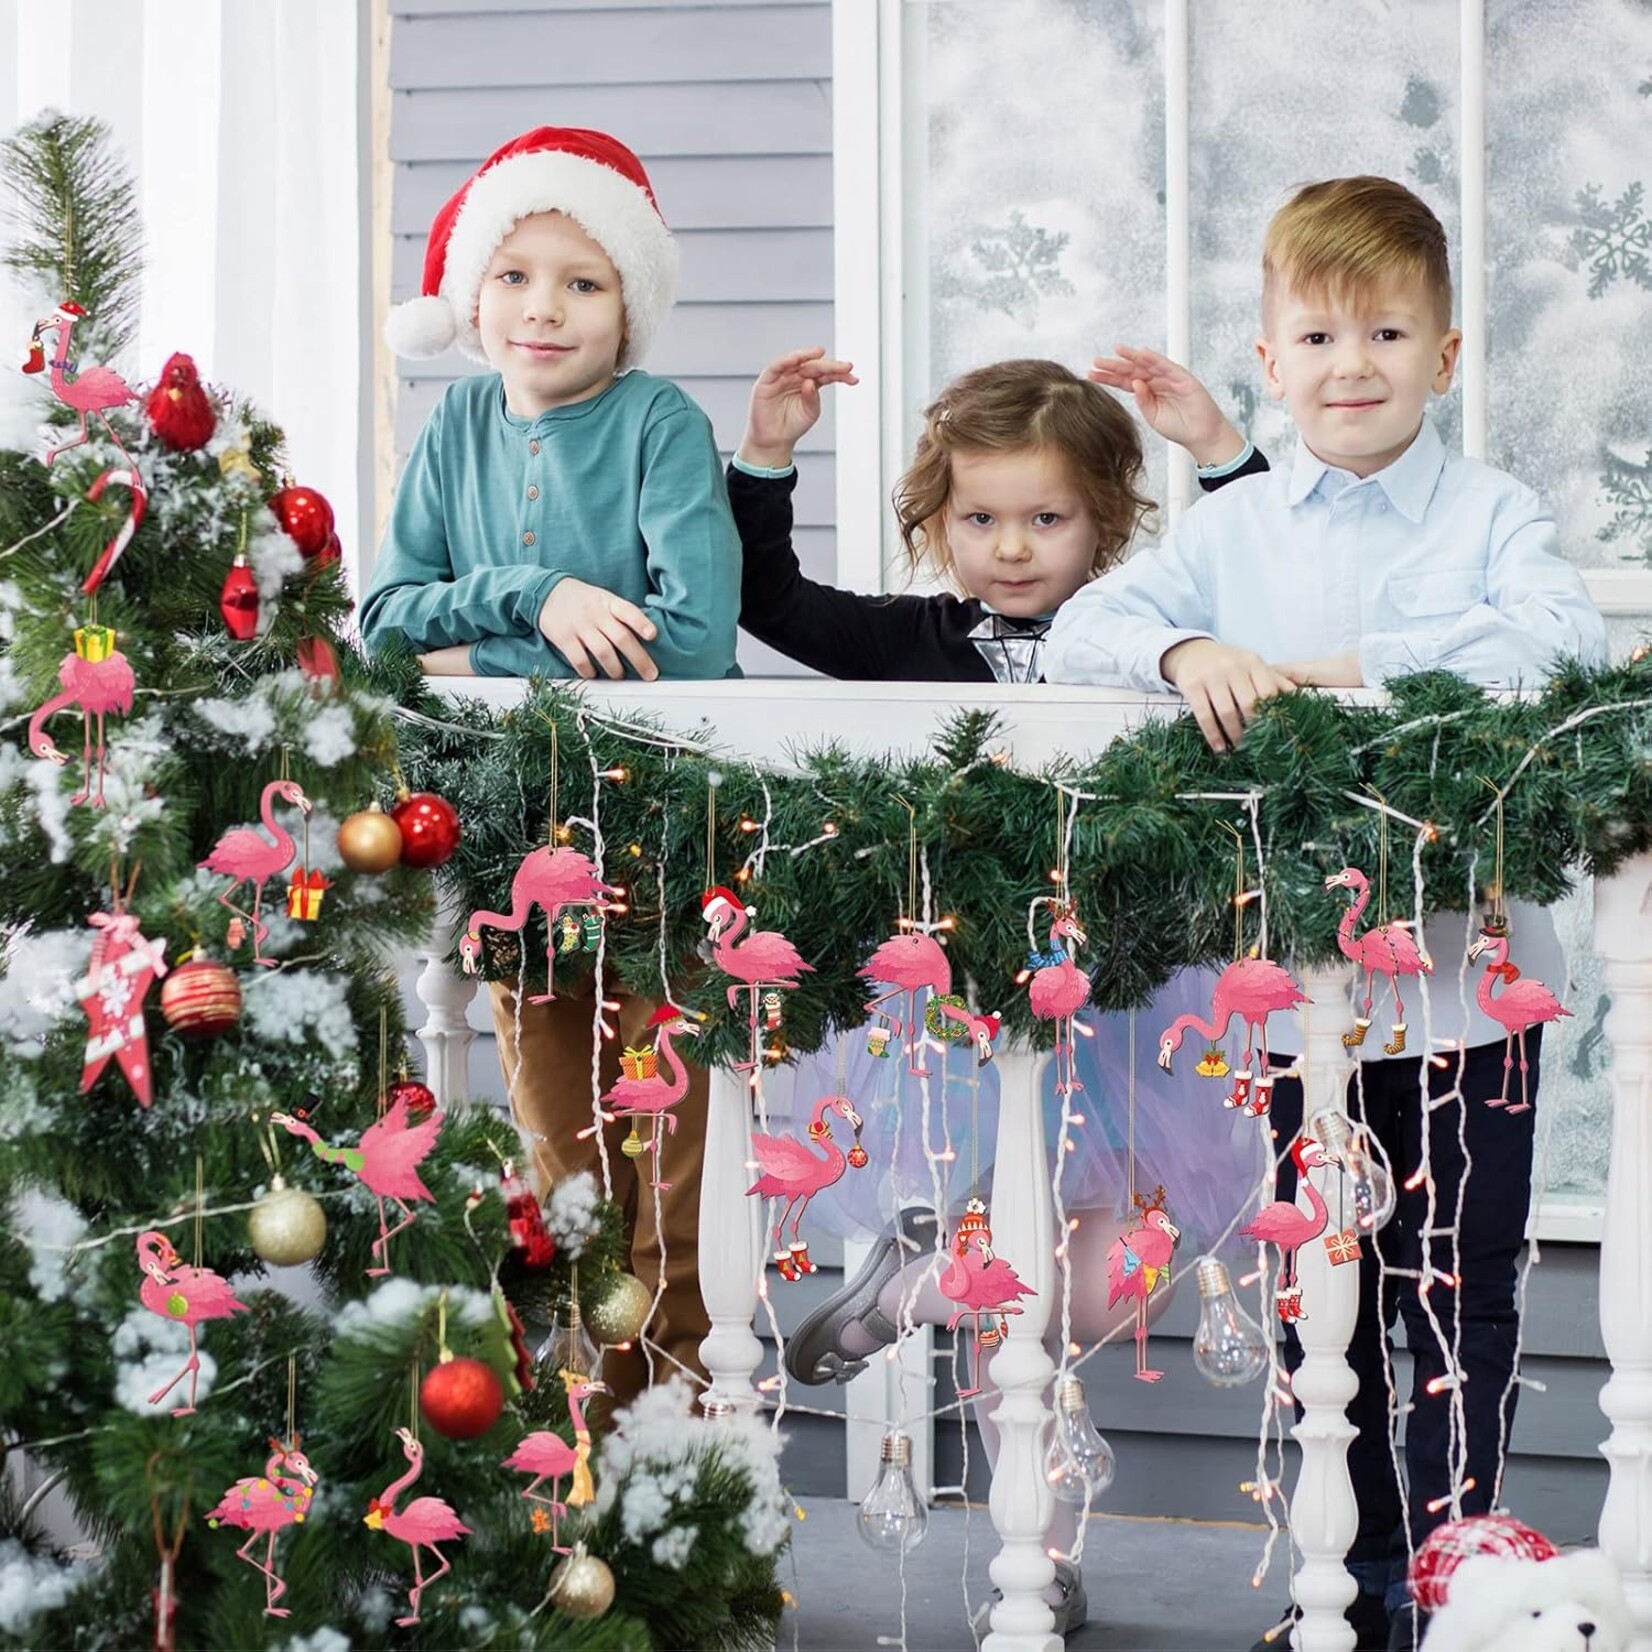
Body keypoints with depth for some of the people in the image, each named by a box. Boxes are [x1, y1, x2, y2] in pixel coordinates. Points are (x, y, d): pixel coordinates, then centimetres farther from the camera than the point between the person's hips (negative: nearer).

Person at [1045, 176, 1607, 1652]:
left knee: (1460, 1304, 1)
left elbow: (1566, 638, -20)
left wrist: (1365, 664, -27)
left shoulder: (1491, 515, -2)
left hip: (1466, 981, -3)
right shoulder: (1235, 530, 8)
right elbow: (1083, 628, 0)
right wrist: (1186, 650, -21)